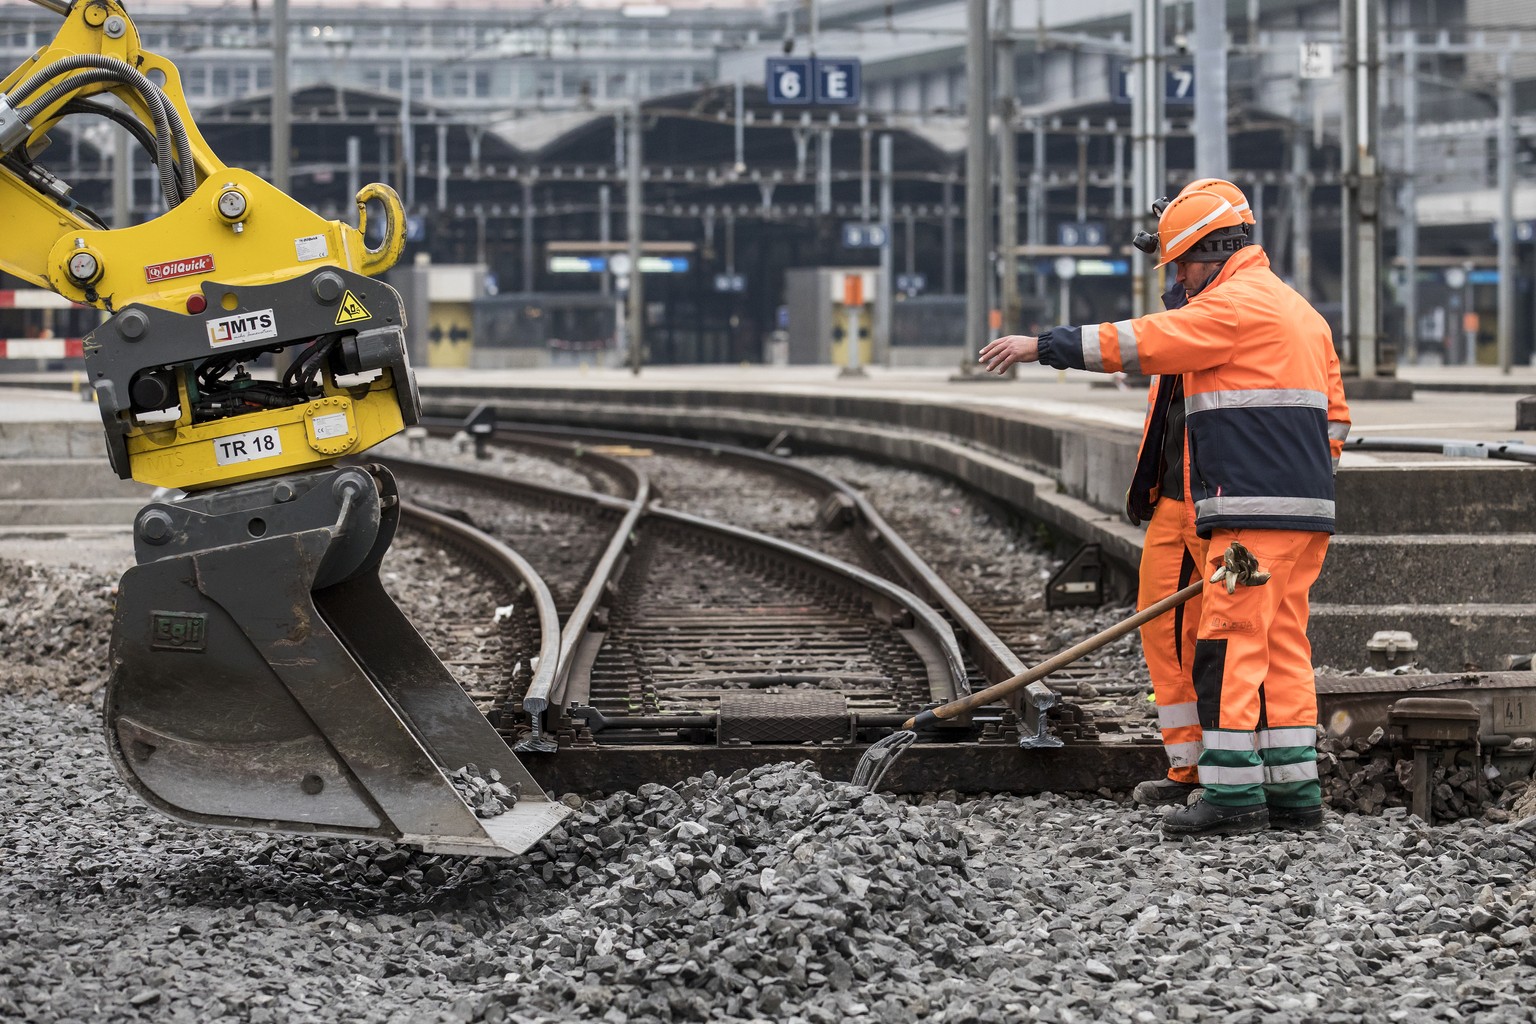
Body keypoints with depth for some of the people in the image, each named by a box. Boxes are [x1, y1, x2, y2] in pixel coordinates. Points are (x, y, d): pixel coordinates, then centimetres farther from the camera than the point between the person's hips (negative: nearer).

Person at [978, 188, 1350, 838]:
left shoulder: (1234, 303, -8)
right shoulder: (1299, 312, 23)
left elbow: (1141, 343, -11)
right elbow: (1332, 418, 23)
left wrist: (1043, 346, -6)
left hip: (1255, 514, -10)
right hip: (1303, 514, 10)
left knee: (1229, 644, -8)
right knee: (1281, 645, 10)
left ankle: (1233, 793, -9)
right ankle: (1294, 791, 9)